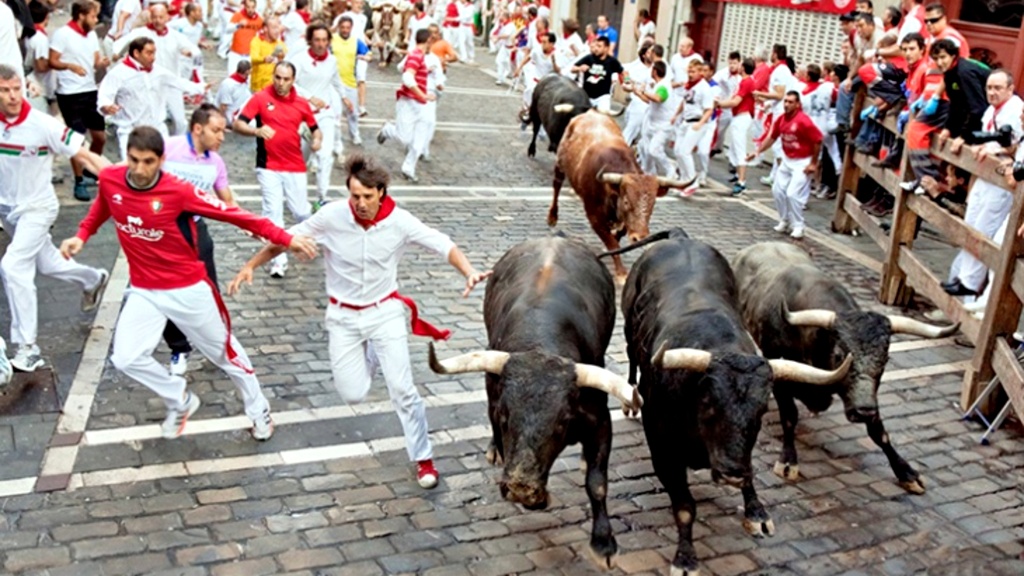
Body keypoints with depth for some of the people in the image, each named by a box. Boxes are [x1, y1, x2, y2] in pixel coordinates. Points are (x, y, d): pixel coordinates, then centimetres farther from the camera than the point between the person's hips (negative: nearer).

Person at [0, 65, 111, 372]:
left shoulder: (43, 124, -21)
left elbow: (84, 154, -20)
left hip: (36, 208, -6)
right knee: (45, 263, 20)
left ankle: (27, 348, -11)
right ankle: (93, 279, 52)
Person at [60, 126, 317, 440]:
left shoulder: (178, 191, -23)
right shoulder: (109, 179, -10)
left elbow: (232, 214, -22)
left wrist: (285, 238, -25)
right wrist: (81, 235, 1)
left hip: (188, 289, -4)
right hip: (144, 291, 4)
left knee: (224, 352, 10)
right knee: (126, 358, -6)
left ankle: (258, 409, 34)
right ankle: (180, 401, 21)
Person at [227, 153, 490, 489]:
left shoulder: (399, 222, -17)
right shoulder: (332, 216, -17)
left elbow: (443, 245, -14)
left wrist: (469, 273, -30)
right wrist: (250, 266, -7)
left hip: (385, 311, -1)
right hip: (343, 316, 1)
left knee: (403, 389, -5)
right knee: (353, 395, 2)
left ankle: (423, 458, 14)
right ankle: (373, 354, 37)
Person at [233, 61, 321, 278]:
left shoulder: (302, 103, 3)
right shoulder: (260, 98, -5)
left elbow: (315, 129, 14)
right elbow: (238, 124, -9)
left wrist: (317, 140, -10)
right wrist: (257, 131, -29)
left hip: (295, 167, 2)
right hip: (268, 167, -2)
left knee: (301, 212, 5)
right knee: (273, 211, -5)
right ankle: (279, 260, 2)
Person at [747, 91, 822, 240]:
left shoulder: (804, 121, -23)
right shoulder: (781, 119, -2)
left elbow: (817, 141, -18)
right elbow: (772, 137, 11)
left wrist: (813, 163, -14)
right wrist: (758, 151, 5)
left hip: (802, 162, -7)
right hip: (787, 160, 8)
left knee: (793, 194, -13)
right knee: (777, 190, 8)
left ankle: (797, 226, 2)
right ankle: (784, 221, 25)